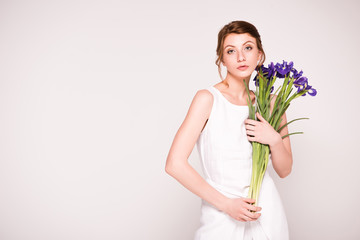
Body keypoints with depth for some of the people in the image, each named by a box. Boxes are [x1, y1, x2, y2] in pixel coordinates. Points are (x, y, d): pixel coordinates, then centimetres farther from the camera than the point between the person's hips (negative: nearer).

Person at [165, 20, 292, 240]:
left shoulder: (271, 103, 2)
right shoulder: (208, 98, -11)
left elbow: (284, 170, 8)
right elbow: (175, 164, -16)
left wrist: (274, 139, -12)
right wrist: (226, 204, -14)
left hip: (267, 211, 4)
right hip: (222, 217, -3)